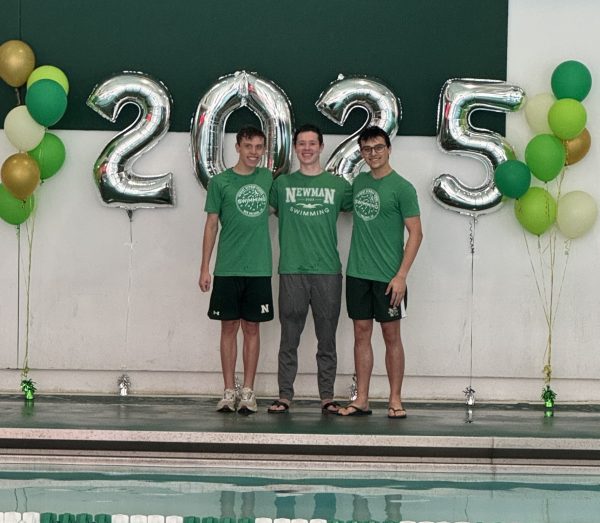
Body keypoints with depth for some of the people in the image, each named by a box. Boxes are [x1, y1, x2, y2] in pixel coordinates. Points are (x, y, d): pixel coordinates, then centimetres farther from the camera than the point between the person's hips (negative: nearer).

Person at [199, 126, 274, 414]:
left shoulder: (267, 178, 7)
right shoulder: (220, 182, 0)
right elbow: (211, 225, 2)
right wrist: (205, 268, 0)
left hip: (259, 269, 2)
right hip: (227, 269, -2)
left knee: (252, 328, 5)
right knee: (229, 327, 3)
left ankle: (248, 392, 10)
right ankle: (229, 392, 8)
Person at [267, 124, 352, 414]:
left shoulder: (338, 184, 8)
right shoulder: (282, 183, 8)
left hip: (328, 270, 0)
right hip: (291, 270, 0)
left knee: (327, 338, 4)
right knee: (289, 338, 2)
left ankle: (327, 396, 11)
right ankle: (284, 395, 7)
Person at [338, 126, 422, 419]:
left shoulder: (401, 187, -8)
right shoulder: (359, 182, 10)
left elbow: (415, 233, -10)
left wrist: (401, 275, -16)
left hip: (387, 276, -5)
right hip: (357, 273, 5)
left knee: (391, 336, 2)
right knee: (361, 334, 7)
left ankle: (395, 400, 8)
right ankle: (361, 400, 11)